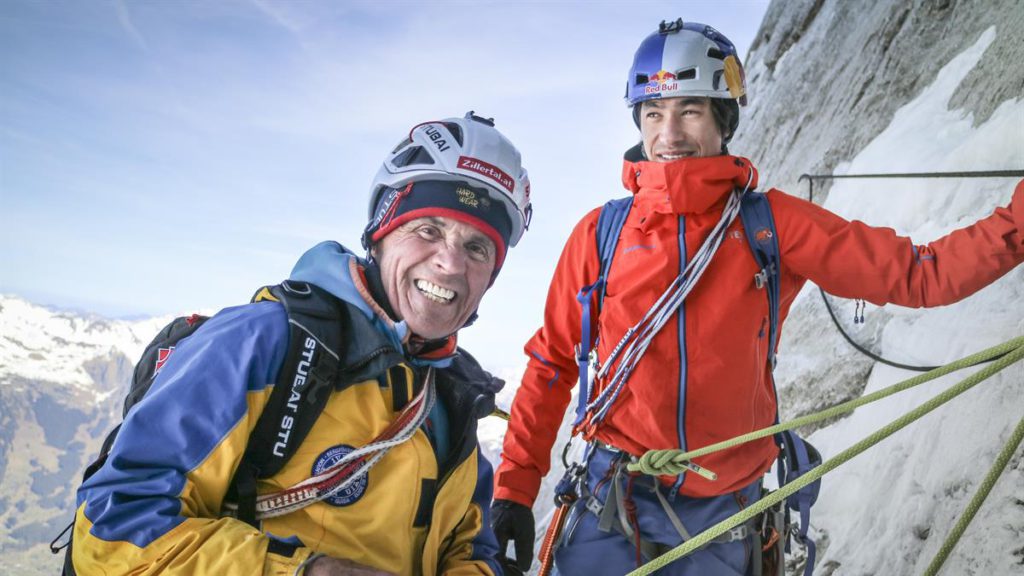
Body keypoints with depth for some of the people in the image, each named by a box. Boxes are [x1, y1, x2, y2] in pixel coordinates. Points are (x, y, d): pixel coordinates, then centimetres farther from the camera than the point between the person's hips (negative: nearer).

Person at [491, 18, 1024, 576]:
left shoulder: (774, 224, -4)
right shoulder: (601, 232, -4)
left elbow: (917, 275, -4)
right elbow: (551, 363, 0)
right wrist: (514, 488, -1)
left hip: (722, 513, 1)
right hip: (613, 505, 0)